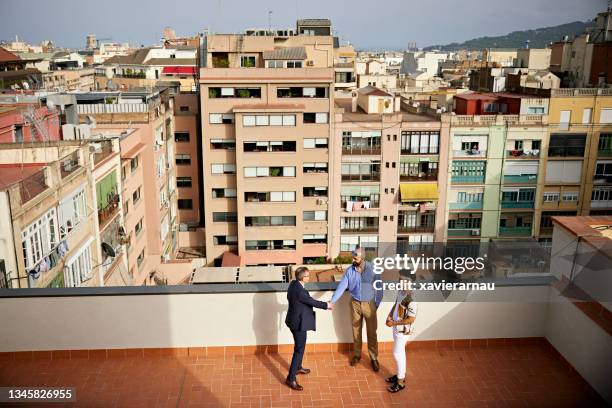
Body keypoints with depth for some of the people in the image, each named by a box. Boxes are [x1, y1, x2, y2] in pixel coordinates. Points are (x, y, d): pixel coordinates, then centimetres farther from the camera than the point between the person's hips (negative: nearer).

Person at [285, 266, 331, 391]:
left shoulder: (294, 283, -2)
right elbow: (312, 302, -19)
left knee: (299, 346, 27)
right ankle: (291, 379, 6)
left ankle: (297, 367, 47)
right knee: (299, 350, 0)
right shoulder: (299, 291, -30)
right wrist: (326, 305, -4)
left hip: (294, 320, 10)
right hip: (298, 323, -10)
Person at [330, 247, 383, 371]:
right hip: (355, 304, 2)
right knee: (356, 331, 14)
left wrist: (377, 304, -7)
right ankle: (357, 355, 31)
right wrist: (332, 301, -18)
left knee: (372, 332, 5)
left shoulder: (373, 268, -15)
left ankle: (374, 358, 19)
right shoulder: (349, 270, -8)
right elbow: (342, 286, -10)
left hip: (369, 304, -2)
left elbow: (379, 287, -8)